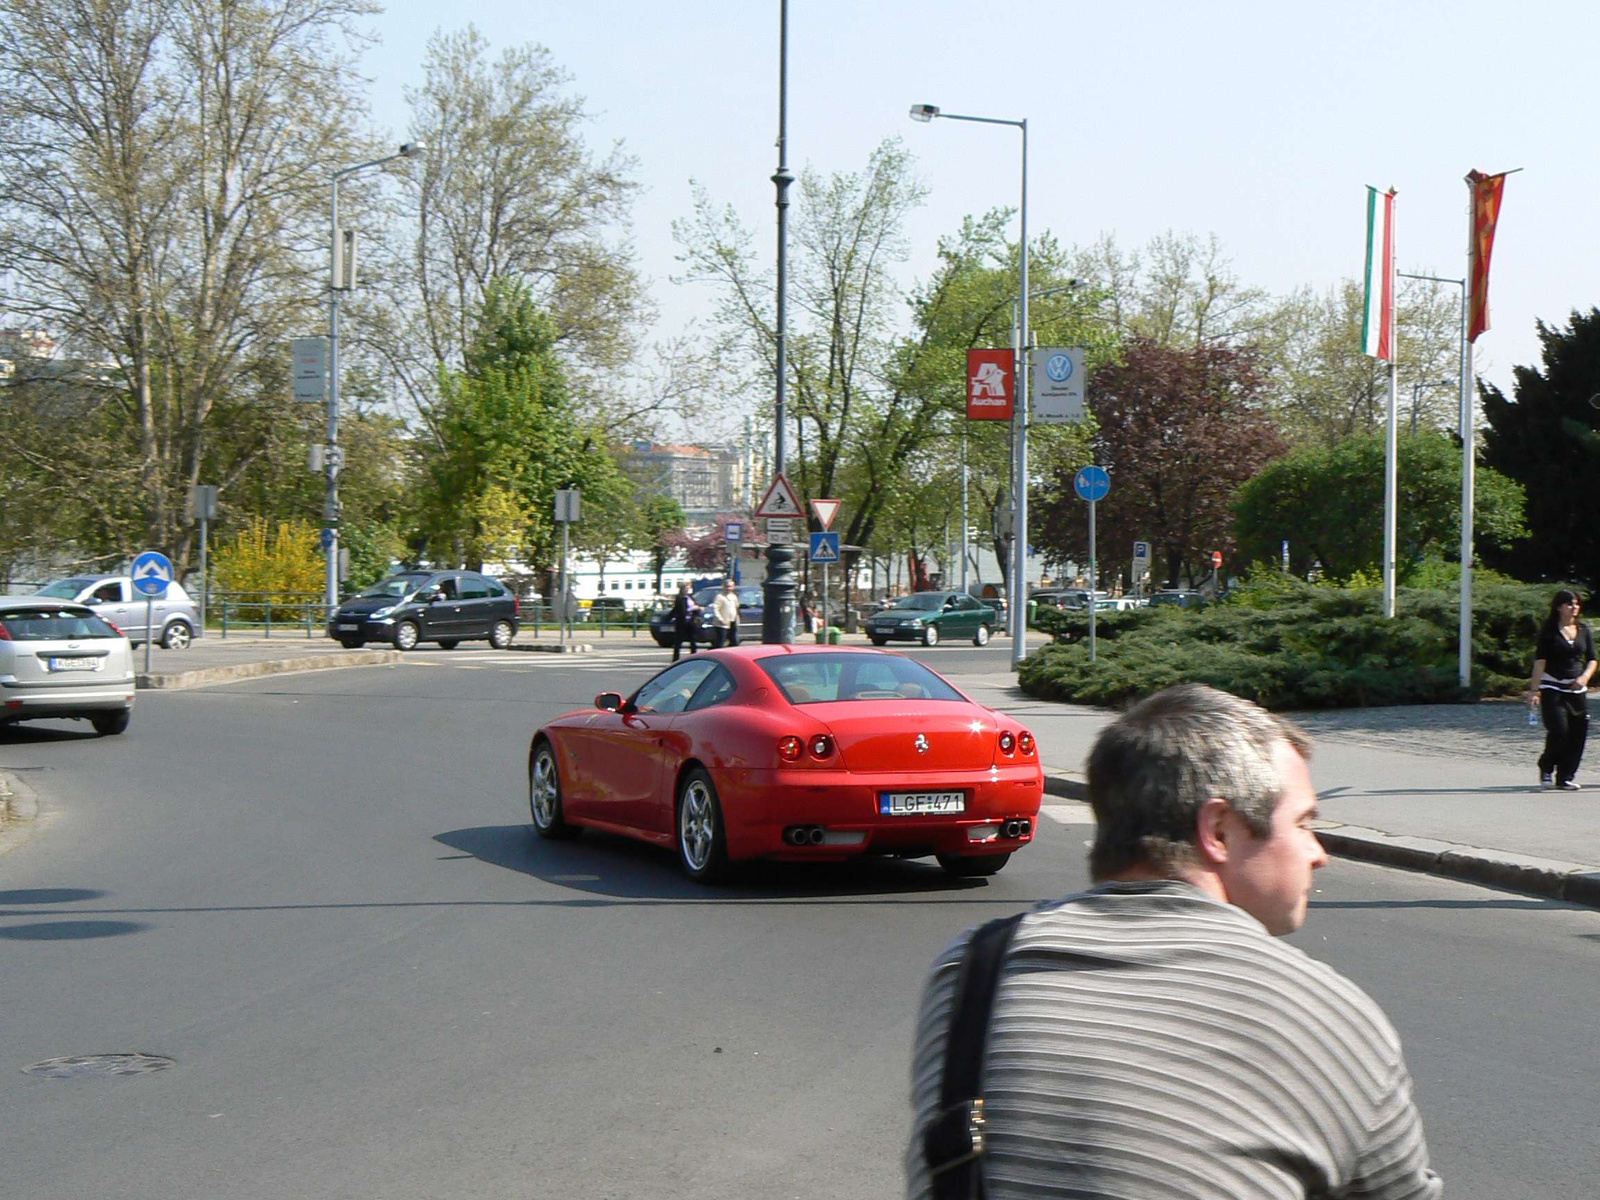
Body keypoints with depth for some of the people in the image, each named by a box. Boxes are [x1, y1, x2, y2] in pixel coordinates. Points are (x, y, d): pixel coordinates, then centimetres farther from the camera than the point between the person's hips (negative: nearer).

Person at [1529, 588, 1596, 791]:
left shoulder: (1584, 631, 9)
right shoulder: (1549, 630, -3)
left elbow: (1591, 660, 14)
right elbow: (1540, 661, -7)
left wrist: (1584, 677, -7)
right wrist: (1534, 690, -13)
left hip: (1577, 690, 5)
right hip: (1552, 688, -5)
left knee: (1577, 735, 0)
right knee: (1559, 731, -15)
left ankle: (1565, 777, 11)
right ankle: (1546, 769, 7)